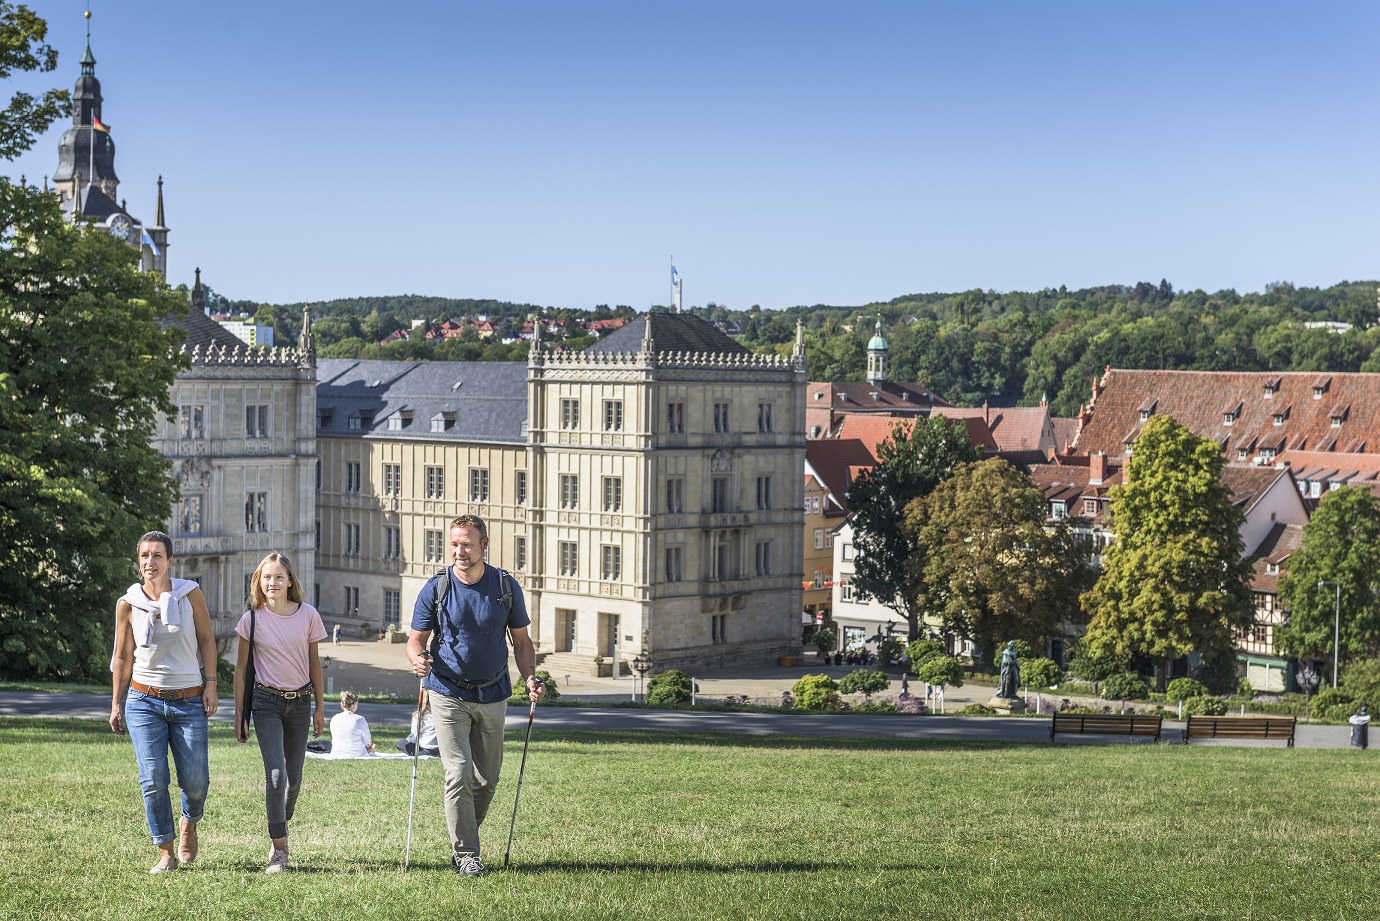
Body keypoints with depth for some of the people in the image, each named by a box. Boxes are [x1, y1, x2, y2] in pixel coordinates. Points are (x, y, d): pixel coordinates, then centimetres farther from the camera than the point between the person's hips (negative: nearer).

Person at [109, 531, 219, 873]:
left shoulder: (190, 594, 0)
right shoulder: (128, 604, 2)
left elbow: (207, 639, 7)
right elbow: (122, 657, 9)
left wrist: (211, 684, -1)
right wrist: (116, 704, 9)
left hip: (189, 702, 0)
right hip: (144, 700, 0)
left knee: (195, 781, -5)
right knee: (153, 778, -10)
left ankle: (189, 824, 29)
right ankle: (166, 853, 2)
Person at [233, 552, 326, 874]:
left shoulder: (308, 615, -4)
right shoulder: (252, 618, -6)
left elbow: (314, 663, 7)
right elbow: (241, 668, 1)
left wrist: (319, 708, 9)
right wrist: (239, 716, 0)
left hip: (300, 702, 2)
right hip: (266, 702, -2)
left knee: (294, 777, 8)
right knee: (275, 774, -15)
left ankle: (282, 824, 36)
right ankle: (279, 849, -8)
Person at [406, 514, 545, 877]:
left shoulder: (506, 586, 0)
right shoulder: (436, 587, -4)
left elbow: (521, 640, 8)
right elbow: (416, 639, 0)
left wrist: (530, 677, -8)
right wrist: (418, 659, -23)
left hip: (492, 695, 3)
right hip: (449, 694, -2)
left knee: (487, 779, 9)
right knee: (459, 775, -11)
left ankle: (462, 843, 29)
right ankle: (466, 854, -3)